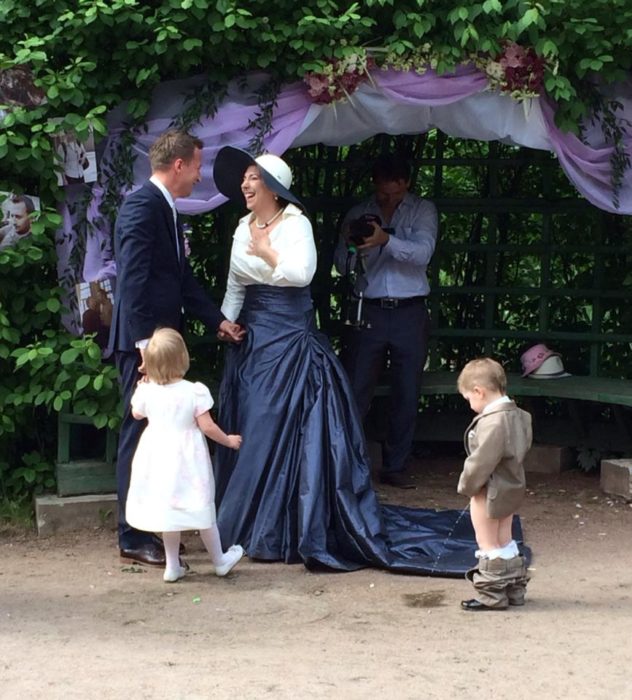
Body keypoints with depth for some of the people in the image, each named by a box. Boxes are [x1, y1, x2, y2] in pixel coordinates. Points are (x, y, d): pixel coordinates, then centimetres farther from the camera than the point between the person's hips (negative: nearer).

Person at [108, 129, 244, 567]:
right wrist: (144, 342, -23)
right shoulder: (142, 206, -14)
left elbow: (182, 277, 20)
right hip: (144, 343, -10)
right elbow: (132, 280, -20)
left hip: (160, 340, 10)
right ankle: (134, 538, 1)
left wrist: (218, 320, 16)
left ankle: (151, 529, 19)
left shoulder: (165, 209, 16)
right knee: (141, 434, -5)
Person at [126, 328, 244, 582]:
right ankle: (220, 561, 25)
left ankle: (173, 566, 19)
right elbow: (207, 427, -14)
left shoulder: (147, 390, -7)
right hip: (186, 457, -3)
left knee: (168, 510, 13)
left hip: (158, 454, 3)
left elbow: (137, 414, 13)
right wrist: (228, 440, 3)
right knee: (202, 509, 10)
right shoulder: (194, 392, -17)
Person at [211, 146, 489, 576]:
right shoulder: (244, 229, 12)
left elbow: (302, 271, -25)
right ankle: (249, 527, 18)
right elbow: (235, 288, 14)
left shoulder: (295, 224, -9)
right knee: (246, 432, 8)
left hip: (289, 342, -7)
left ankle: (277, 533, 0)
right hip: (250, 341, 7)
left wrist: (266, 251, -13)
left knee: (279, 432, -7)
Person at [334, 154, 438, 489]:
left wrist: (387, 240, -29)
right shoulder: (359, 214, 9)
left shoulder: (422, 211, 4)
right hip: (369, 312, 0)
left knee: (406, 394, 4)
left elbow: (423, 252, -13)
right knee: (355, 390, -3)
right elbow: (342, 266, 6)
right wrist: (349, 244, -16)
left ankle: (395, 466, 13)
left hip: (410, 313, 0)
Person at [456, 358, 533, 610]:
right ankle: (513, 588, 30)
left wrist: (466, 485, -10)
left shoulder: (493, 422, -27)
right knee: (505, 541, 21)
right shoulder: (518, 416, 3)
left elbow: (482, 460, -26)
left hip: (490, 492, -9)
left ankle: (492, 595, 12)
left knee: (488, 545, 5)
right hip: (511, 489, 9)